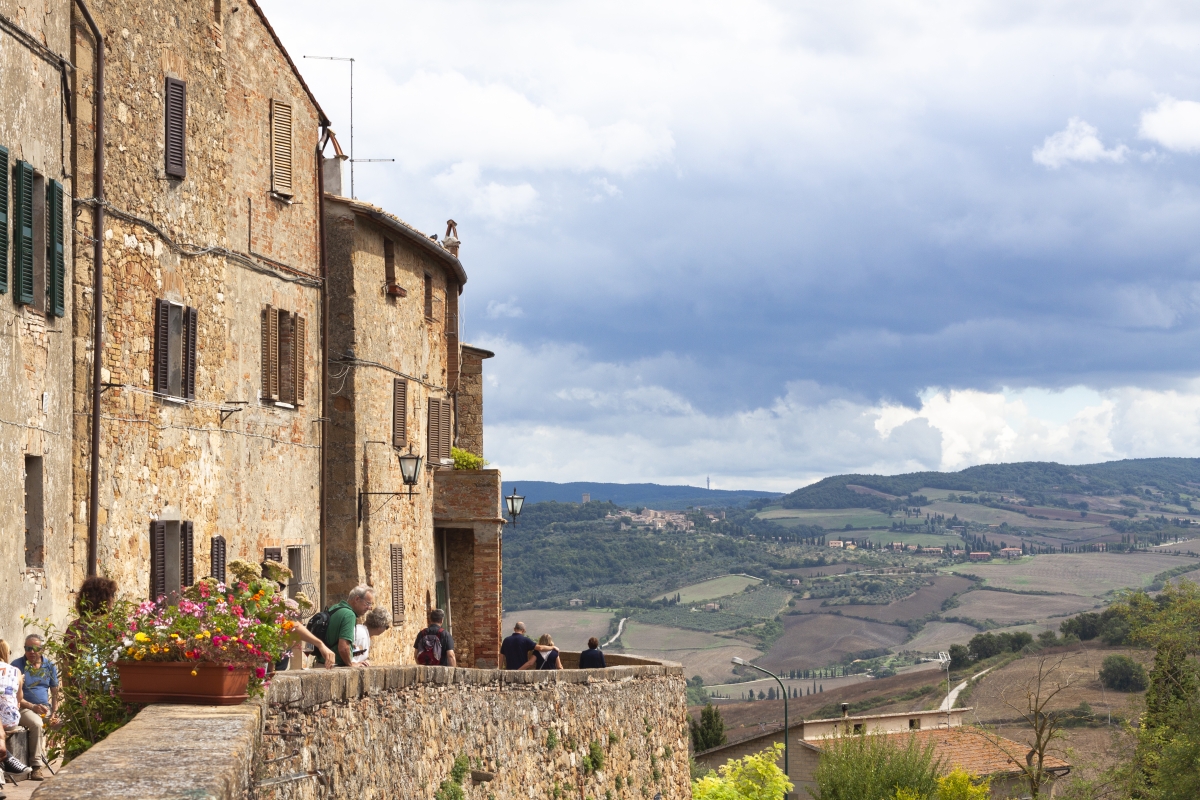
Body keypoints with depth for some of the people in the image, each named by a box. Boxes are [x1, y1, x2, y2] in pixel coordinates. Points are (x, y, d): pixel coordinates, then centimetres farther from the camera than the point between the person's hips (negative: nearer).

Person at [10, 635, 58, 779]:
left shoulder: (50, 666, 11)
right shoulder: (17, 665, -3)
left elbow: (55, 693, 14)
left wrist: (54, 712, -4)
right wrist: (33, 707, -19)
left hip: (46, 708, 5)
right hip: (24, 708, -5)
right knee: (36, 724, -37)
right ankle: (37, 766, -35)